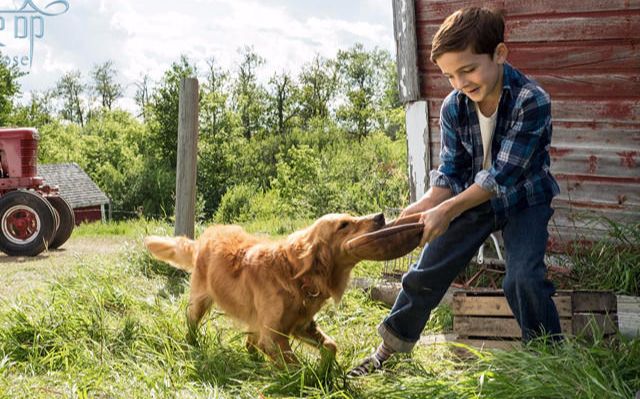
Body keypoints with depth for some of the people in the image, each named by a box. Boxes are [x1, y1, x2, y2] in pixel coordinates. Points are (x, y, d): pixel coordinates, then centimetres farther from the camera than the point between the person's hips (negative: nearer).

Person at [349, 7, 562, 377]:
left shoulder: (533, 101, -29)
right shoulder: (453, 107, -15)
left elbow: (503, 176, -30)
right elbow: (451, 172, -8)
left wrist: (447, 211, -36)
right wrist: (425, 205, -28)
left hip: (523, 199, -4)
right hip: (471, 198, 4)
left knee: (524, 279, -23)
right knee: (425, 274, 5)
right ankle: (388, 351, 21)